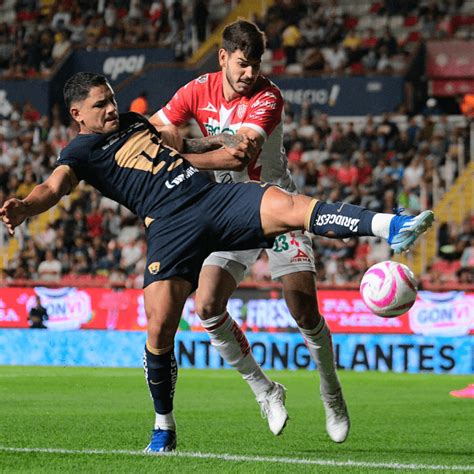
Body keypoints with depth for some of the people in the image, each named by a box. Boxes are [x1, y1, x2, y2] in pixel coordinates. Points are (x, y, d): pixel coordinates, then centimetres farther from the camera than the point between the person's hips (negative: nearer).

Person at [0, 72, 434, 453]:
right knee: (159, 330, -13)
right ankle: (164, 427, 9)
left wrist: (227, 156, 23)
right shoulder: (81, 152, 5)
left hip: (216, 195, 5)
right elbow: (53, 188, -12)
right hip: (171, 228, -5)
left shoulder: (133, 121, 26)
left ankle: (389, 227, -32)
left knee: (290, 207, -20)